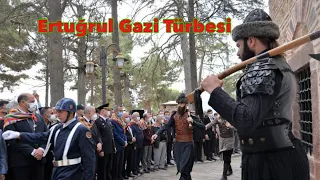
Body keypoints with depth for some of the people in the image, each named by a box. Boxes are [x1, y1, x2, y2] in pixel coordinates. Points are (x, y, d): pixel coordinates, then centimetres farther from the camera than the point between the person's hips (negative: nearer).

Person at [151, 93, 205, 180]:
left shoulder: (191, 114, -5)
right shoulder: (174, 115, 7)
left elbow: (203, 127, -9)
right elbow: (166, 126, 0)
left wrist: (193, 121, -24)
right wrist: (157, 134, -14)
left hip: (188, 144, -4)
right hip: (178, 144, 5)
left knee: (184, 169, -9)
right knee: (180, 168, 10)